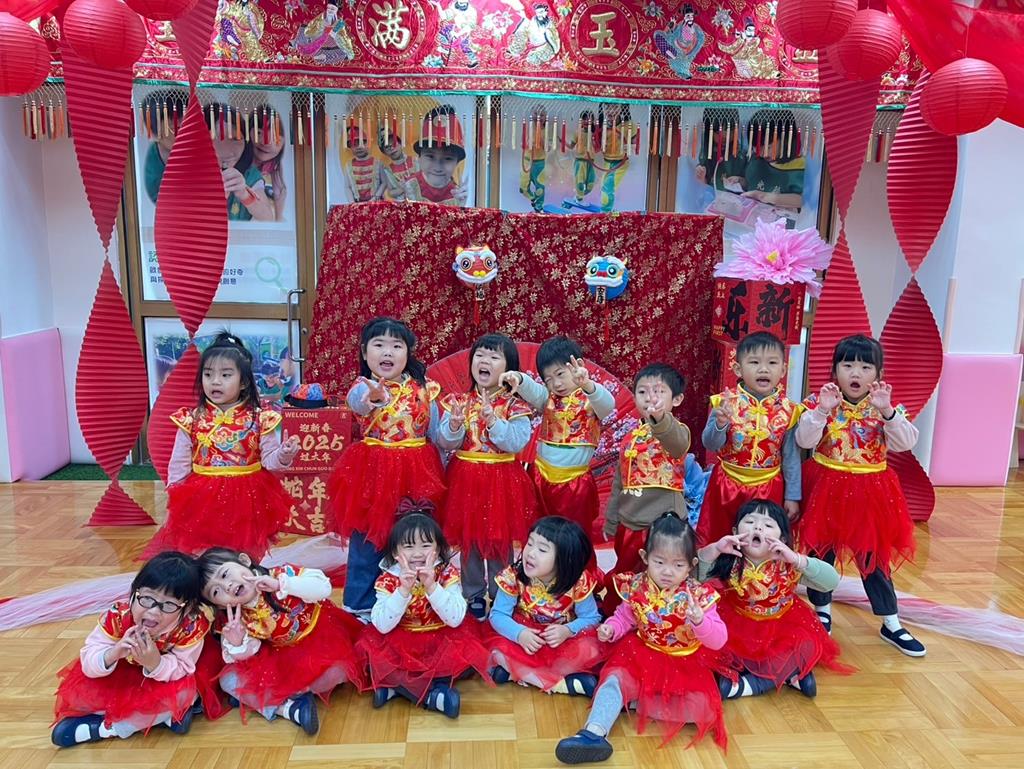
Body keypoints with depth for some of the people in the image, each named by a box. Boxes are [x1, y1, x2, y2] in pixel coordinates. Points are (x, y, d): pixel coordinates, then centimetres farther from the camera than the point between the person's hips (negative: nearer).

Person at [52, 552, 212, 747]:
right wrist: (113, 654, -46)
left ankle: (106, 727, -14)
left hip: (166, 681, -2)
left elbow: (182, 669, -28)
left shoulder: (192, 627, -33)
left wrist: (155, 663, -48)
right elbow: (88, 664, -25)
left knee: (183, 693, -32)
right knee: (79, 691, -20)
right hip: (120, 680, 2)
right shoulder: (117, 616, -29)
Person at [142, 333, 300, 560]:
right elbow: (179, 466, 4)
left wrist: (283, 455, -27)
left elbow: (269, 460, -5)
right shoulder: (191, 420, -3)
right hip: (202, 500, 1)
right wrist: (174, 503, 4)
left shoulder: (259, 419, -7)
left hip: (246, 500, -1)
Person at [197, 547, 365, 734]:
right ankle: (288, 707, -20)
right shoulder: (239, 620, -11)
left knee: (336, 670, -32)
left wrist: (281, 585, -39)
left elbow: (323, 588, -31)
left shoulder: (281, 574, -23)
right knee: (229, 680, -10)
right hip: (280, 657, 4)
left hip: (320, 640, -4)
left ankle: (271, 698, -10)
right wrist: (236, 645, -30)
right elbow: (247, 654, -7)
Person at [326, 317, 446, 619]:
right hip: (373, 472, -2)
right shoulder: (363, 387, -8)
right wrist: (372, 397, -56)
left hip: (416, 473, 2)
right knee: (367, 540, 5)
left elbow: (437, 434, 10)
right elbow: (356, 402, -36)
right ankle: (361, 604, 24)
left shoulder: (423, 389, 0)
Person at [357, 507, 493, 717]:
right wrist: (403, 590, -32)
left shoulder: (447, 574, -11)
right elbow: (382, 626, -21)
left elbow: (455, 620, -21)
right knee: (373, 649, -28)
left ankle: (397, 686, -17)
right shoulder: (388, 580, -11)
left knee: (467, 651, -28)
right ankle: (432, 695, -20)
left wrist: (431, 586, -32)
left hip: (441, 641, 0)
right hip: (400, 643, 1)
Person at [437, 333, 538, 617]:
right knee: (468, 539, 11)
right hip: (465, 479, 2)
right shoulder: (458, 401, 0)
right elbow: (446, 444, -6)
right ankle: (473, 595, 28)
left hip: (502, 481, -1)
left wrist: (493, 421, -28)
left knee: (501, 540, 9)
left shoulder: (515, 405, -6)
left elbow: (517, 443, -17)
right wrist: (454, 425, -25)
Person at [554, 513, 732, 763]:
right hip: (642, 655, 1)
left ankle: (635, 700, -10)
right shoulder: (636, 587, -7)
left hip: (686, 663, -1)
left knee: (701, 707, -23)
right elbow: (624, 618, 8)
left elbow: (718, 640, -18)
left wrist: (699, 621, -39)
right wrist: (610, 629, -14)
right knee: (615, 678, -24)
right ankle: (594, 733, -35)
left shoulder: (699, 595, -14)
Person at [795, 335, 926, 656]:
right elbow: (804, 441, -18)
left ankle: (891, 624, 25)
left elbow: (905, 443, -16)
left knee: (874, 556, 10)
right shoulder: (820, 402, -7)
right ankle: (822, 612, 32)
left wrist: (886, 411, -28)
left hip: (869, 492, 1)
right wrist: (822, 410, -29)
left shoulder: (885, 407, -2)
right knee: (822, 552, 12)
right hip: (826, 488, -1)